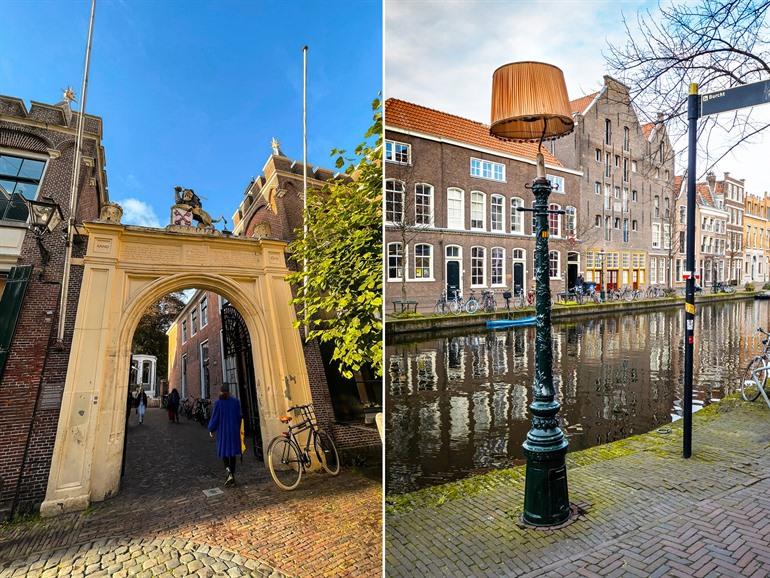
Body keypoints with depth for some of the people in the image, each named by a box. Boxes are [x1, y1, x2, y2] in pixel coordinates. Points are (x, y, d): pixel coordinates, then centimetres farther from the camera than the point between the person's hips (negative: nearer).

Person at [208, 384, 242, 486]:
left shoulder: (218, 403, -11)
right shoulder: (236, 401, -3)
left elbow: (215, 417, -6)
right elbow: (239, 416, 3)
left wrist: (211, 429, 10)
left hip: (223, 431, -2)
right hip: (234, 431, 2)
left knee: (224, 452, 8)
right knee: (232, 453, 12)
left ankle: (229, 473, -14)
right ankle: (232, 477, 15)